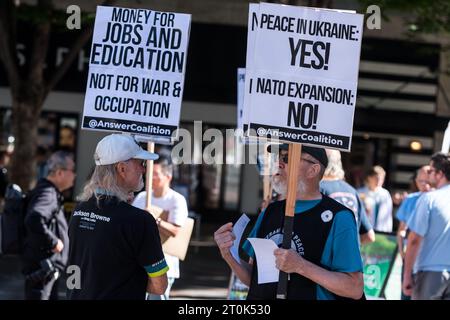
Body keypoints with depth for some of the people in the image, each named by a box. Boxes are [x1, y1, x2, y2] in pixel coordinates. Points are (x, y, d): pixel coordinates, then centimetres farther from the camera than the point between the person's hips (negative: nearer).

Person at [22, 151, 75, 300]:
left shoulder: (51, 192, 13)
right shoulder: (47, 194, -20)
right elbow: (34, 220, -38)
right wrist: (53, 242, -27)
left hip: (49, 268, 11)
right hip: (42, 268, -11)